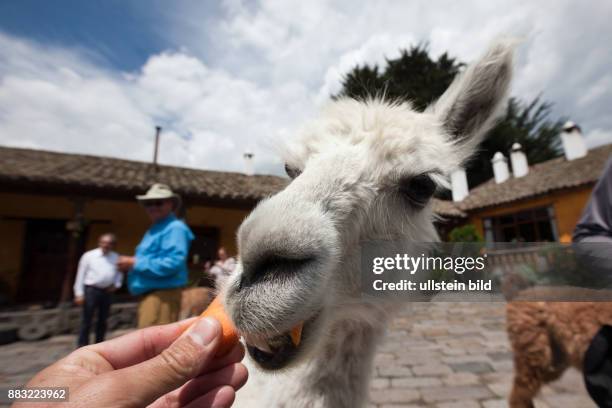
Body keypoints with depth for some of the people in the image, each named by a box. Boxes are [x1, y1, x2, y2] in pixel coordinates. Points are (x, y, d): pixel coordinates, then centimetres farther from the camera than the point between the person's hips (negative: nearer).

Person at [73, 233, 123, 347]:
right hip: (91, 290, -3)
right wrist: (79, 293, -7)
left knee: (103, 320, 12)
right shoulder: (89, 256, -3)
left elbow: (119, 273, 17)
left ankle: (99, 344, 25)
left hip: (107, 291, 3)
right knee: (87, 320, 1)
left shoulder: (116, 257, 6)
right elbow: (81, 275, -3)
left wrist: (117, 284, 2)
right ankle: (82, 345, 12)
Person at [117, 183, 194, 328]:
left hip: (162, 296, -11)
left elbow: (172, 263, -26)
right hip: (149, 295, 11)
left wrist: (136, 263, -17)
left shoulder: (175, 228, -14)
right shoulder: (154, 229, 19)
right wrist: (131, 264, 6)